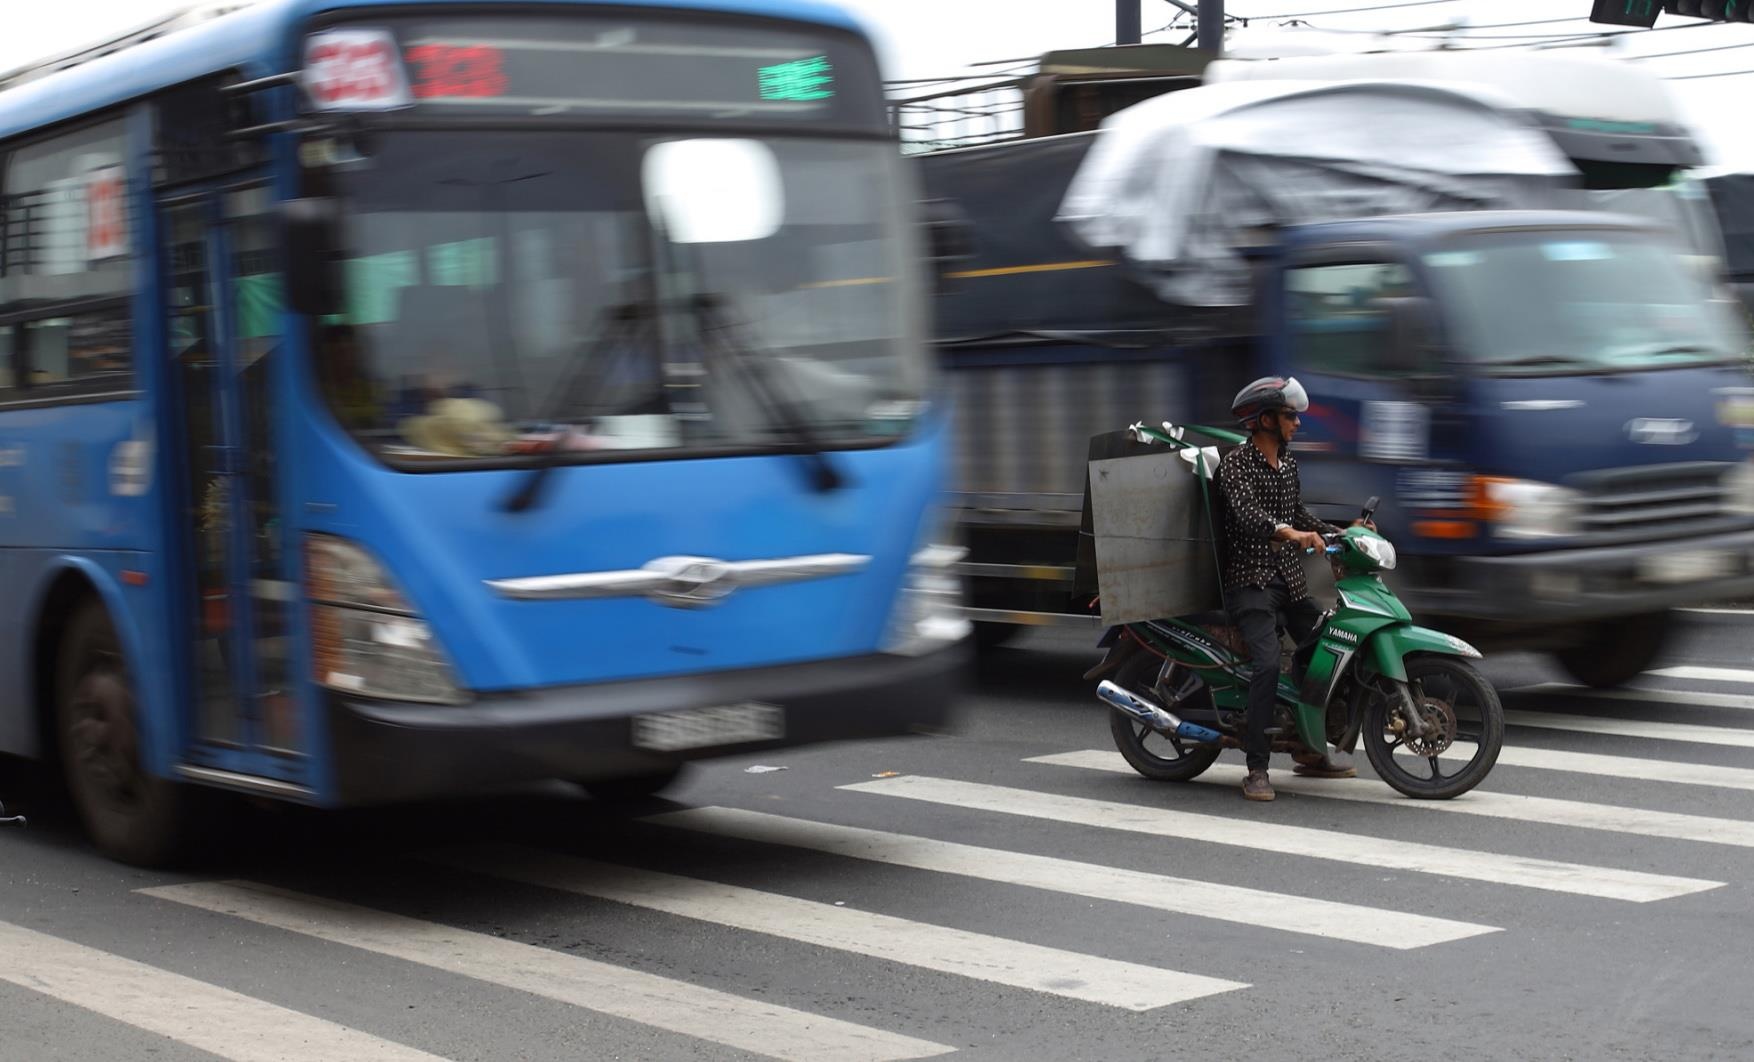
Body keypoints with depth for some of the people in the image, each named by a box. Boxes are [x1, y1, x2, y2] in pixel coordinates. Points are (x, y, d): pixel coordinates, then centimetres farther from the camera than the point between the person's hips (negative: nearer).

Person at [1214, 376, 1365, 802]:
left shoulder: (1288, 463, 14)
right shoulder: (1236, 463, -10)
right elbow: (1247, 513, -27)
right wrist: (1291, 533, -43)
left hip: (1289, 576, 8)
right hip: (1251, 579, -8)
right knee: (1268, 662, -24)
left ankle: (1313, 752, 26)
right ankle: (1257, 769, -20)